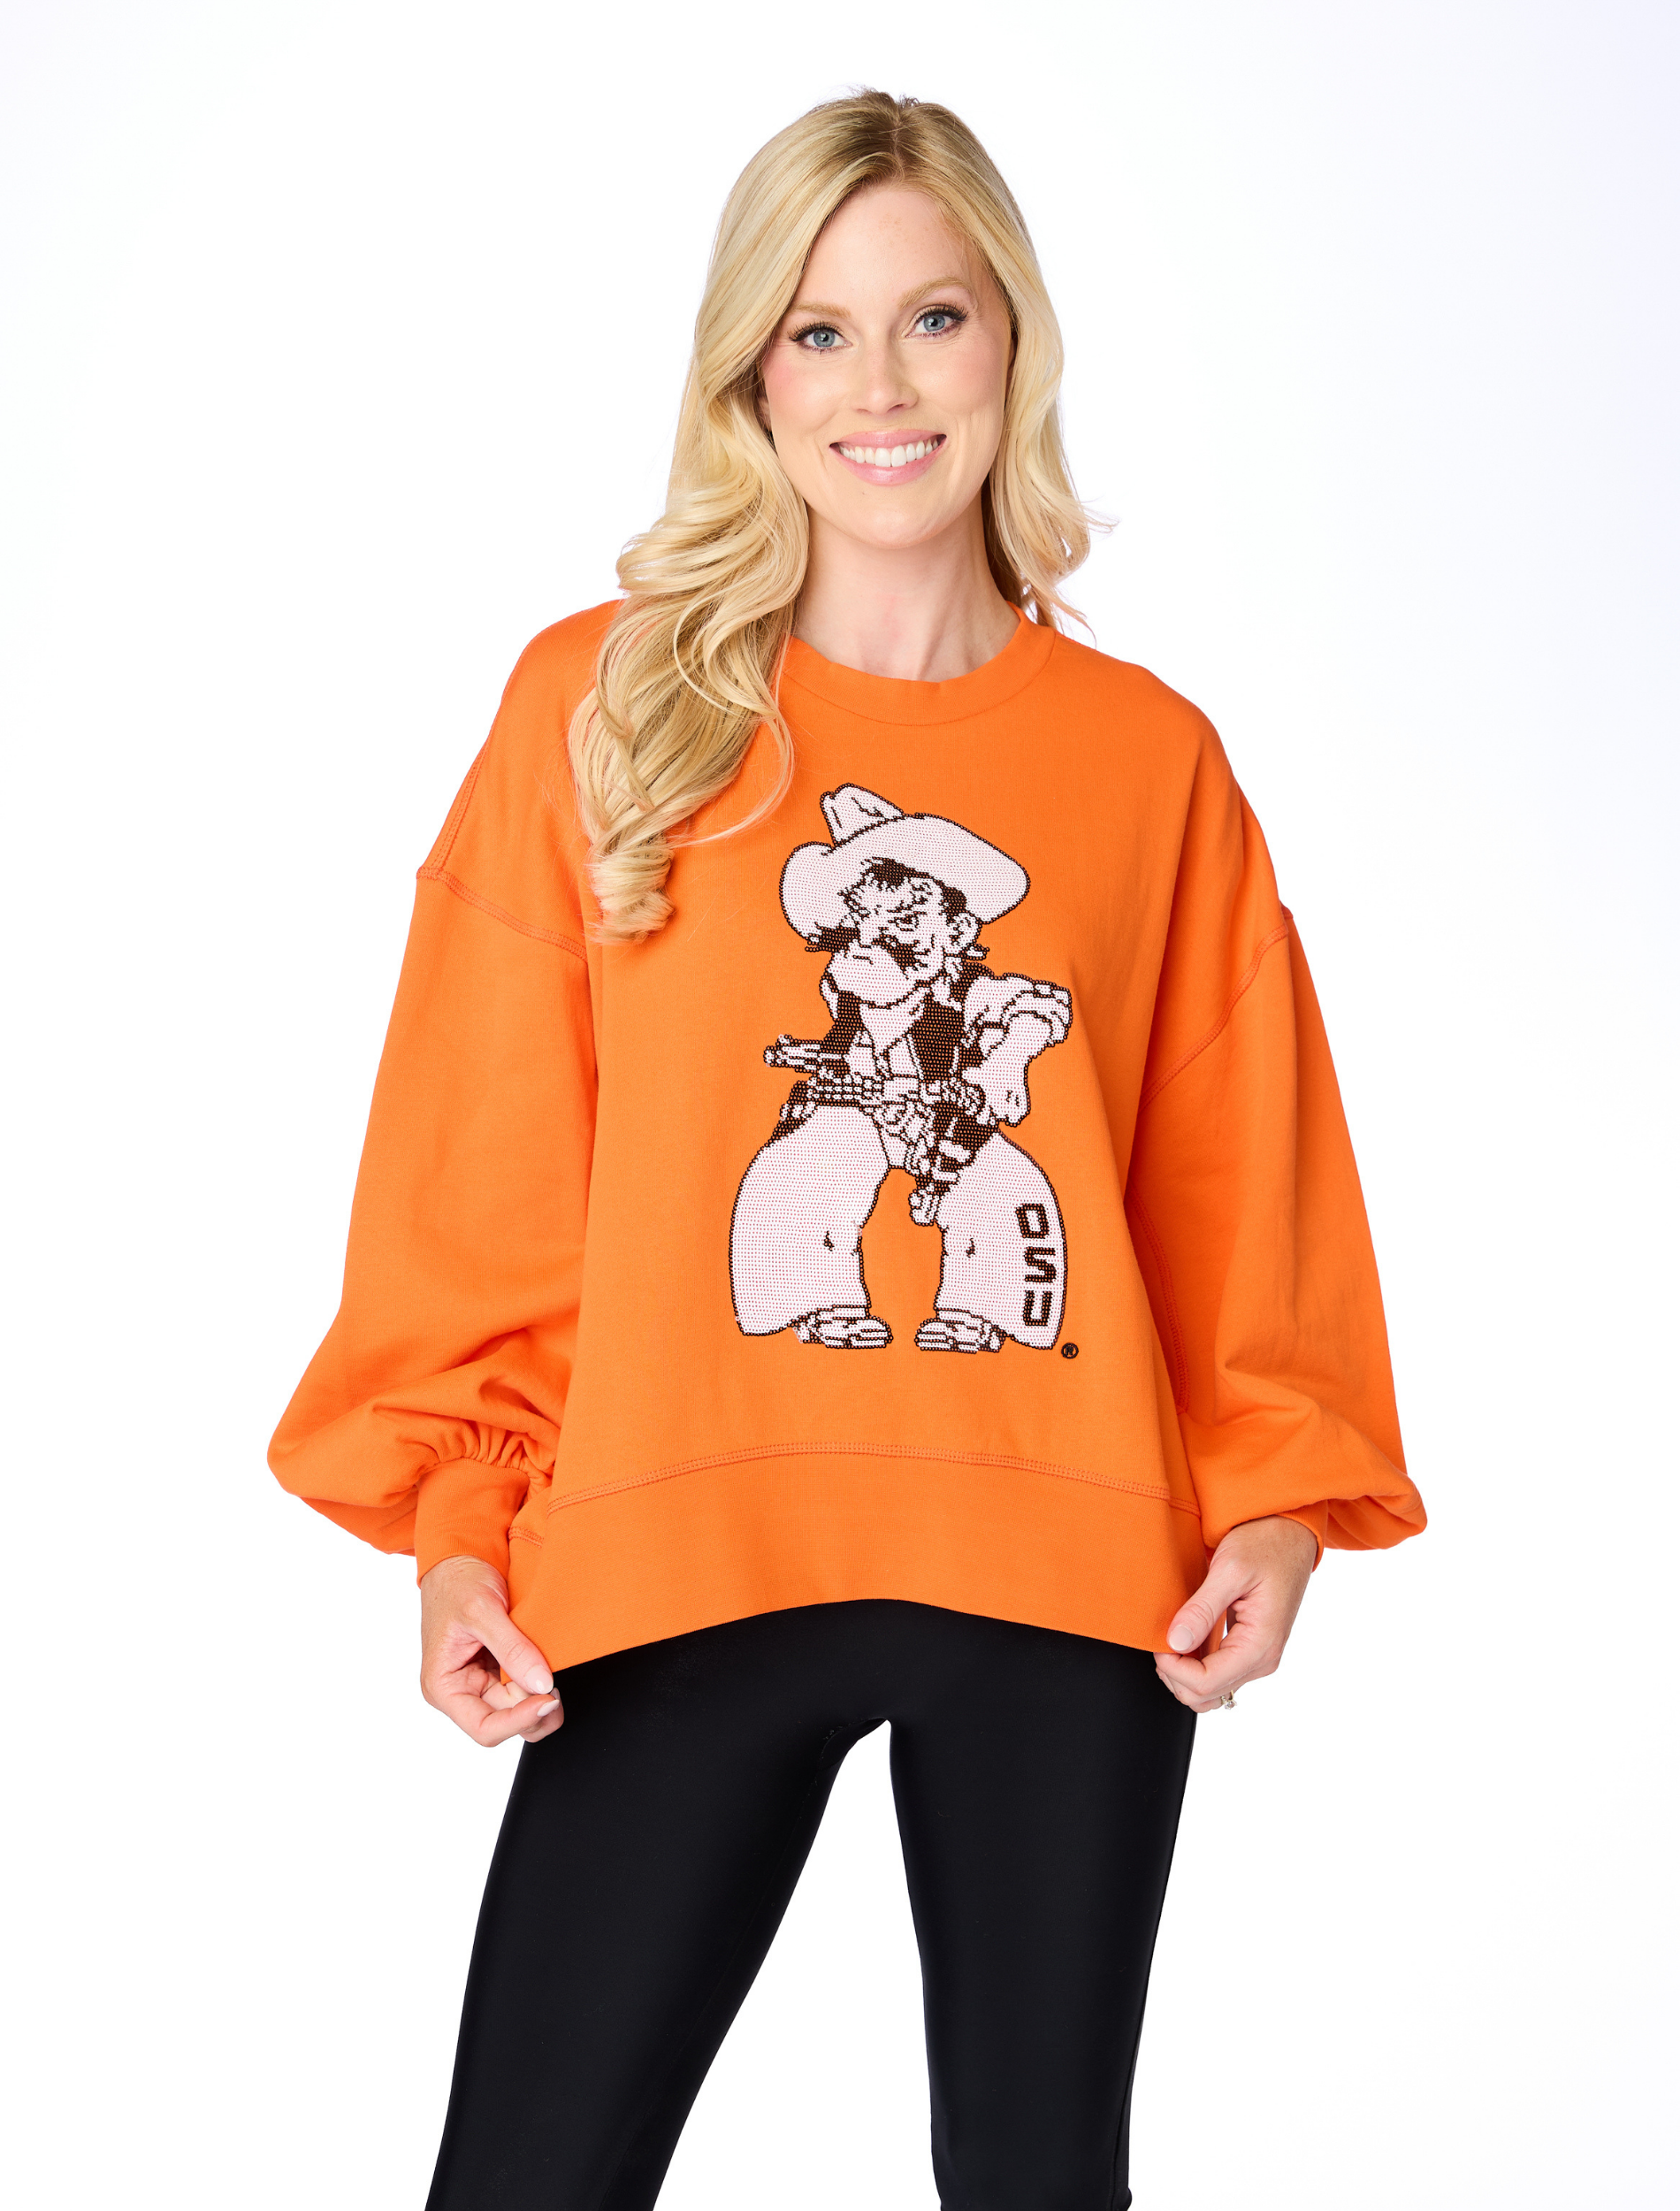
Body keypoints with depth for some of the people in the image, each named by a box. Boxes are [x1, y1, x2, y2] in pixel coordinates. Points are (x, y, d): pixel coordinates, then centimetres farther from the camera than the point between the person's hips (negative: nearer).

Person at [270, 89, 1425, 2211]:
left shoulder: (1153, 758, 8)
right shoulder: (604, 704, 4)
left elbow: (1241, 1181, 9)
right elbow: (480, 1163, 3)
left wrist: (1274, 1494, -2)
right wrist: (457, 1506, -4)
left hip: (1068, 1579, 1)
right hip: (682, 1560, -1)